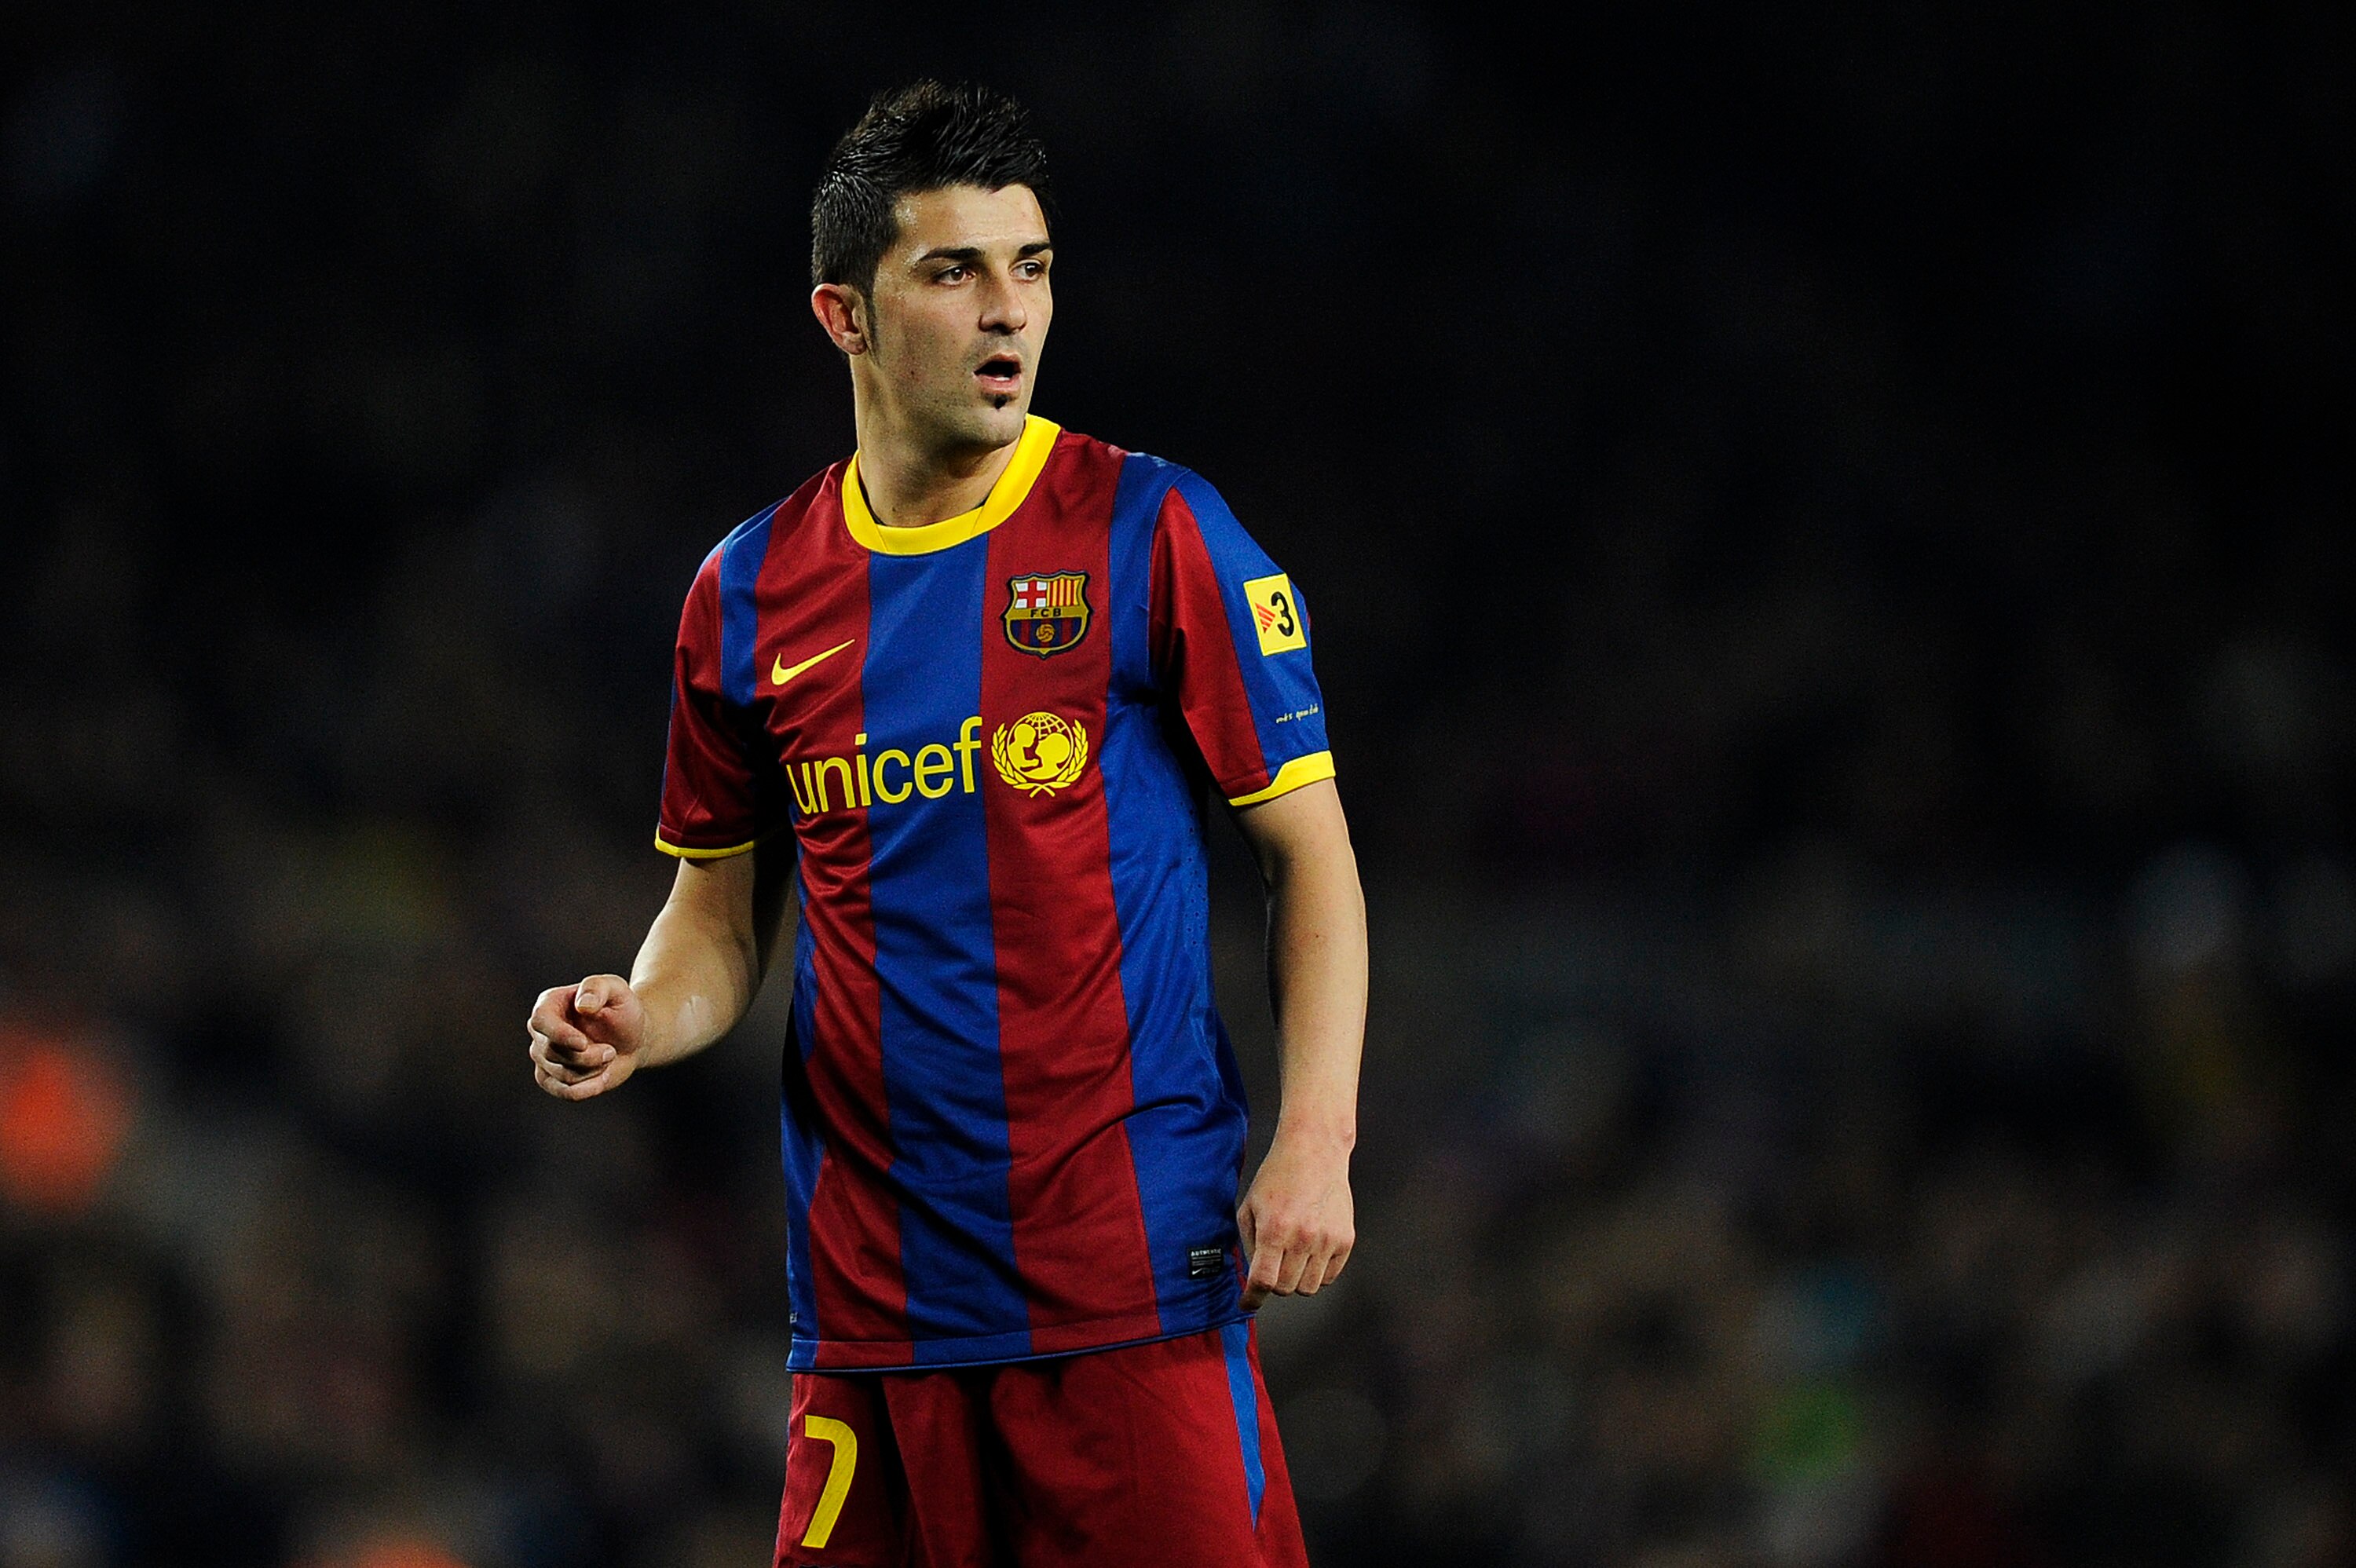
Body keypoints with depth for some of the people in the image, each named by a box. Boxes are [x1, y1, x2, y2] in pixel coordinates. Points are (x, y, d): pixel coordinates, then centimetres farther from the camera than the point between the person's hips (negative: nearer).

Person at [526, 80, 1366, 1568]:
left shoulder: (1151, 532, -1)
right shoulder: (749, 593, 8)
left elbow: (1310, 847, 0)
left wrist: (1317, 1138, -10)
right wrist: (638, 1022, -4)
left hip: (1134, 1266, -3)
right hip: (872, 1300, 3)